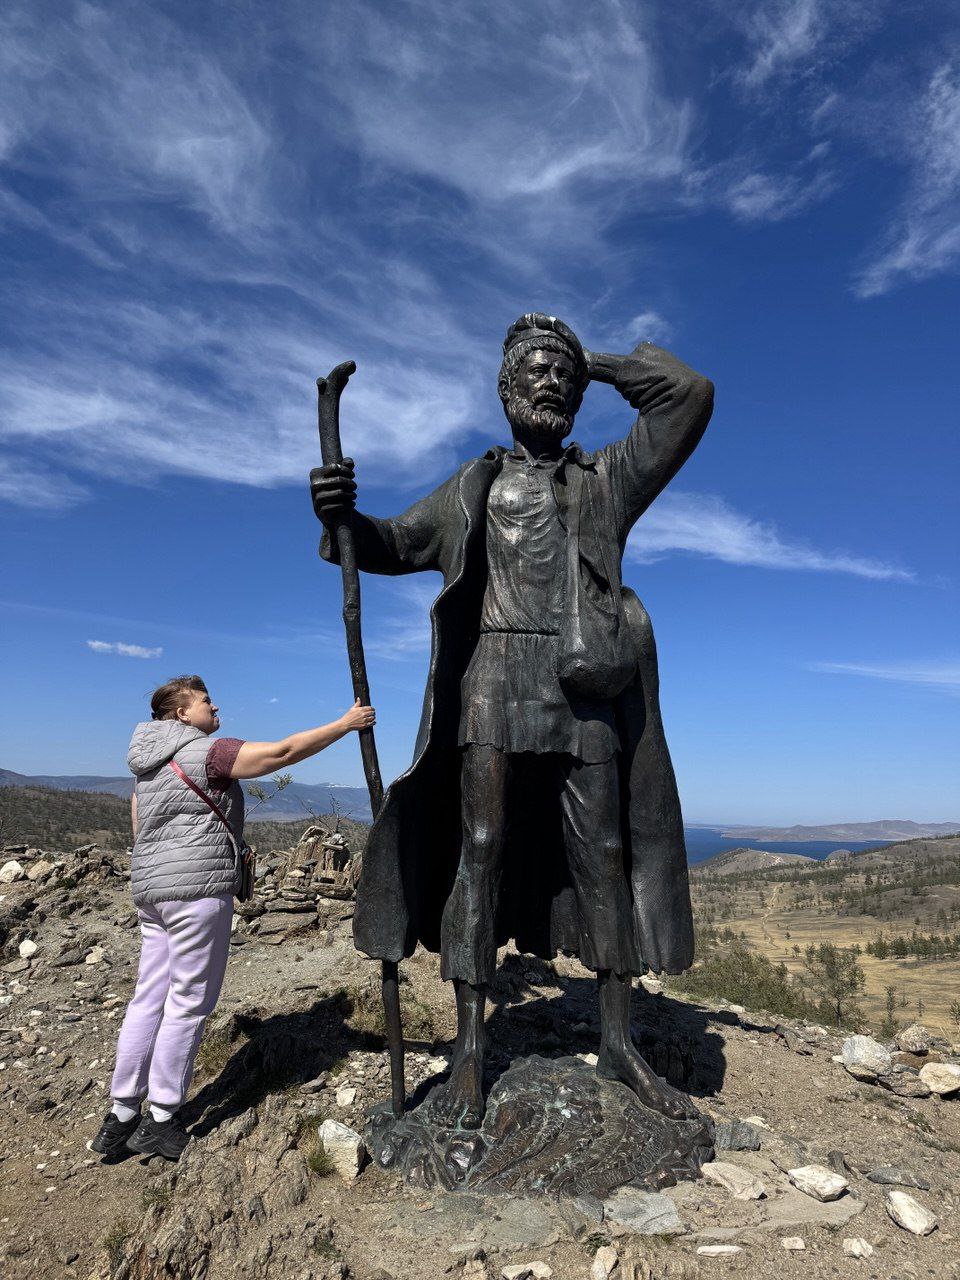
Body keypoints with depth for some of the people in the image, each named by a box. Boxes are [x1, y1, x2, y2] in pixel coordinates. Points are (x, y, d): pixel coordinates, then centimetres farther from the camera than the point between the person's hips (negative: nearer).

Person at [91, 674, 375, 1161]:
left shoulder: (151, 760, 15)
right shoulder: (208, 752, -13)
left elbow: (136, 812, 21)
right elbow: (284, 751, -17)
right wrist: (345, 723, -12)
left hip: (151, 889, 9)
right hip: (197, 888, -9)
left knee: (149, 998, 14)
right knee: (189, 1002, 2)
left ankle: (121, 1116, 20)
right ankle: (160, 1121, 11)